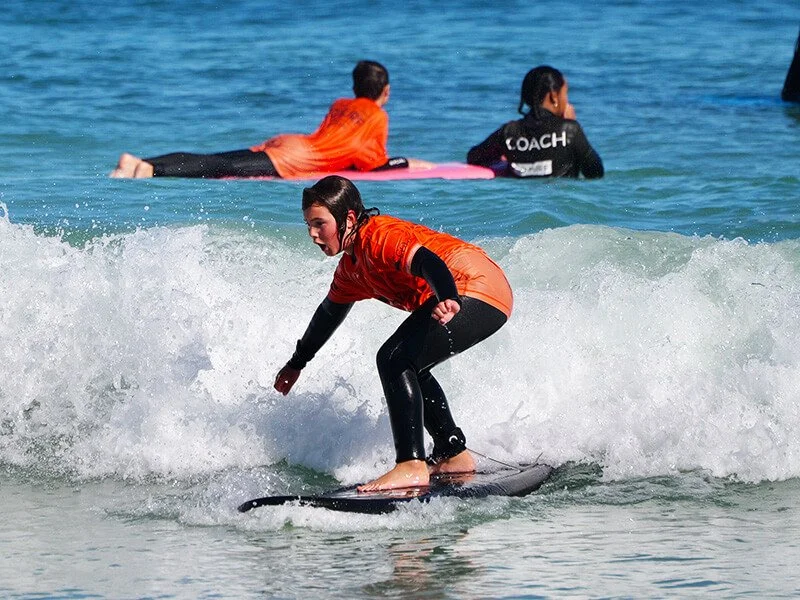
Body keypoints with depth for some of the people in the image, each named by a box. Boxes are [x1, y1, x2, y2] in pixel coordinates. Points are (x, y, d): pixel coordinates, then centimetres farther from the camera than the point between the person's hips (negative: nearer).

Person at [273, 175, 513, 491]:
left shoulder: (378, 237, -14)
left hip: (480, 290, -11)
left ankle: (412, 465, -27)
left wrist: (448, 299, -53)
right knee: (408, 368, 24)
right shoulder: (350, 266, 17)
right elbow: (331, 311, 35)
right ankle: (454, 455, 29)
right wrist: (297, 362, 46)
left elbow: (426, 260, -33)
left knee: (395, 360, -19)